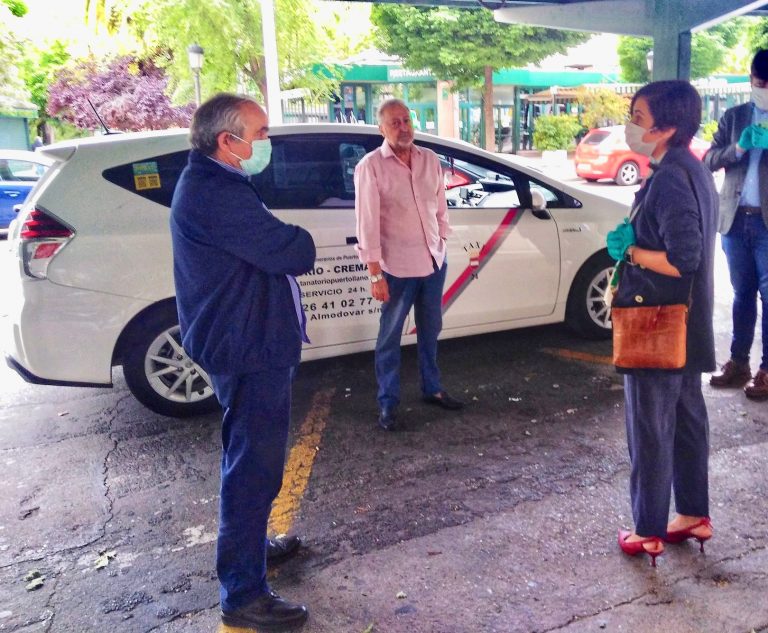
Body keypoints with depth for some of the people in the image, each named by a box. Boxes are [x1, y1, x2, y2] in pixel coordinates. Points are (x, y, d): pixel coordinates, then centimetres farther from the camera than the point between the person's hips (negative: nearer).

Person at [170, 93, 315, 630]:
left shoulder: (210, 183, 12)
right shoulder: (218, 194, -24)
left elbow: (268, 248, 12)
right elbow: (296, 253, -24)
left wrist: (284, 242, -6)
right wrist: (298, 240, -4)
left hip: (245, 345, 11)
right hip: (250, 351, -11)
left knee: (249, 459, 24)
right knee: (255, 468, -1)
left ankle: (252, 543, 44)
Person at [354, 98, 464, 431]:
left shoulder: (430, 159, 3)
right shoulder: (370, 166, -12)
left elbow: (440, 208, 12)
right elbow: (367, 223, -14)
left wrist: (441, 246, 11)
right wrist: (376, 274, -16)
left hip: (434, 261, 5)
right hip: (397, 267, -5)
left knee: (430, 331, 18)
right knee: (390, 337, 6)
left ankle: (432, 389, 35)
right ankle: (387, 403, 18)